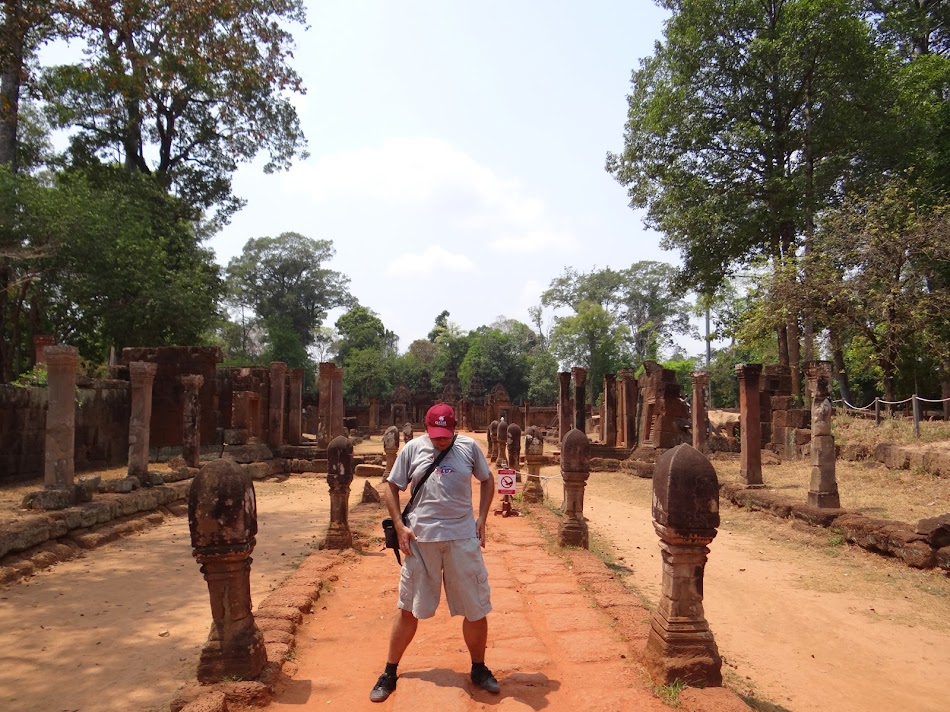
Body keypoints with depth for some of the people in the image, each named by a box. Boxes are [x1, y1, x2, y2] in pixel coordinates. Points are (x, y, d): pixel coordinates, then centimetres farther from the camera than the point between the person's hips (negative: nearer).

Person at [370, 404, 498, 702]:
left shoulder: (469, 447, 2)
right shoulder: (412, 448, 0)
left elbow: (487, 480, 15)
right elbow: (391, 487, 7)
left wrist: (481, 518, 5)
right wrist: (399, 526, -3)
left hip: (463, 538, 1)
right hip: (420, 539, 0)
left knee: (476, 608, 7)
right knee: (408, 608, 8)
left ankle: (479, 669, 29)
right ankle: (390, 672, 25)